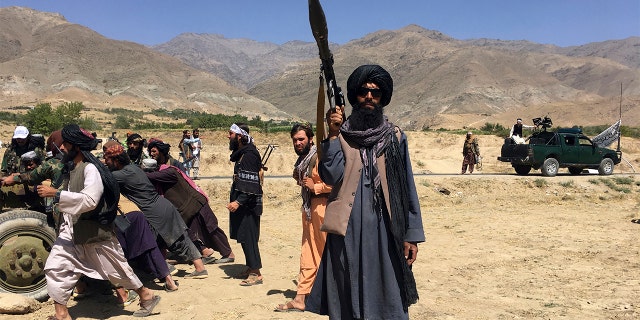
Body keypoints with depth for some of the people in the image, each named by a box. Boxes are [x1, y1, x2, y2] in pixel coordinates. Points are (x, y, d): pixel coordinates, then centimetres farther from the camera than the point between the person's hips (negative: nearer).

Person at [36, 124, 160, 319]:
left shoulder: (90, 169, -19)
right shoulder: (73, 168, 9)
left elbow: (89, 200, -31)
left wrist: (55, 194, -30)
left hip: (95, 230, -8)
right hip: (73, 229, 8)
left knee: (116, 269, 5)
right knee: (55, 267, 0)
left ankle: (147, 296, 24)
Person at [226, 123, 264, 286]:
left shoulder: (249, 155, -17)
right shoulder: (241, 153, 14)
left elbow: (251, 185, -24)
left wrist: (238, 202, -28)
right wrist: (236, 201, 17)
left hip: (248, 205, -10)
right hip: (242, 204, 10)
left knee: (248, 237, -5)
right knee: (243, 237, 15)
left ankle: (256, 273, 2)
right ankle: (250, 268, 25)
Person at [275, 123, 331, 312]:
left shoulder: (319, 156, -13)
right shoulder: (303, 159, 15)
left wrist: (315, 187, -20)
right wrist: (299, 178, 9)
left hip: (321, 207, -9)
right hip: (309, 208, 9)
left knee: (324, 253, 1)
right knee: (308, 254, 10)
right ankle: (301, 298, 16)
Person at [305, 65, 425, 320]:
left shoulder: (395, 137, 5)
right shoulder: (340, 134, 4)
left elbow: (407, 189, 5)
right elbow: (331, 176, -10)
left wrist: (412, 233, 1)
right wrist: (333, 134, -14)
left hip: (384, 232, 0)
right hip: (347, 232, 0)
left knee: (387, 299, 5)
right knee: (347, 299, 10)